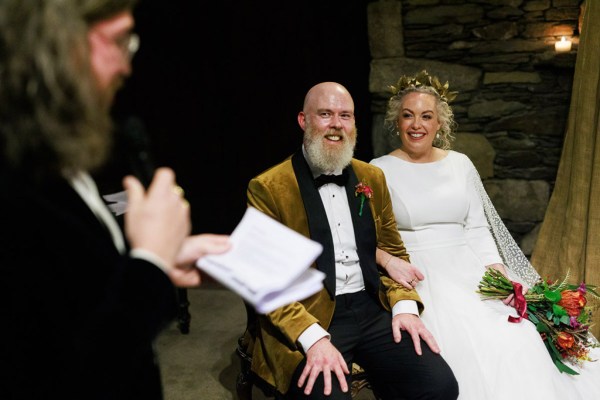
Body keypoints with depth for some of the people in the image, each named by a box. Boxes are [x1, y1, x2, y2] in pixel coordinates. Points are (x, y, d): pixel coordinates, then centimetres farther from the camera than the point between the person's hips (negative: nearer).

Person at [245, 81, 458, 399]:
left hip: (373, 309, 5)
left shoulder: (372, 177, 11)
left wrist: (404, 305, -3)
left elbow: (393, 251, 16)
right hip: (305, 318, -4)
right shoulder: (267, 188, -5)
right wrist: (314, 338, -20)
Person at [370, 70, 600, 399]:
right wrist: (388, 260, -22)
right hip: (416, 276, -3)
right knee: (465, 349, -29)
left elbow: (478, 228, 10)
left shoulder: (460, 164, 12)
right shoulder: (379, 171, 1)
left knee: (518, 338, -20)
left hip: (469, 270, 4)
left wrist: (496, 267, -7)